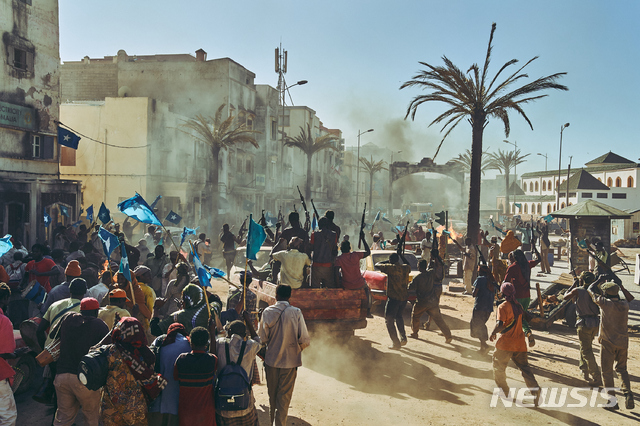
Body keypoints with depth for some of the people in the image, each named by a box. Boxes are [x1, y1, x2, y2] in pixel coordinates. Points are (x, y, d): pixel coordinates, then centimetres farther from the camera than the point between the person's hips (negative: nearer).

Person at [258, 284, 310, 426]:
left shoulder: (267, 312, -8)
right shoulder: (296, 313, -12)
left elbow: (262, 338, -4)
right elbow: (305, 340, -13)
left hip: (271, 360, 2)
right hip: (290, 360, -2)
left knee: (272, 394, 20)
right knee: (284, 396, 9)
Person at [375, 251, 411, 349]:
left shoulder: (391, 268, -16)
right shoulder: (406, 268, 2)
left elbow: (377, 265, -3)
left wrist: (386, 262, 11)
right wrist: (401, 256, 34)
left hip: (393, 298, -7)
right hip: (404, 297, 7)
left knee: (389, 320, 5)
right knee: (398, 316, 28)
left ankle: (396, 343, 2)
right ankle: (403, 338, 26)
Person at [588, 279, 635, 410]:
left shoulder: (606, 303, -14)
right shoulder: (625, 305, -1)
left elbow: (591, 289, -1)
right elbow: (630, 299, 25)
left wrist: (599, 279, 14)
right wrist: (622, 287, 19)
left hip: (608, 342, -5)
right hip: (623, 342, 5)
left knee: (607, 371, 6)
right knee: (622, 369, 20)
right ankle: (628, 393, 0)